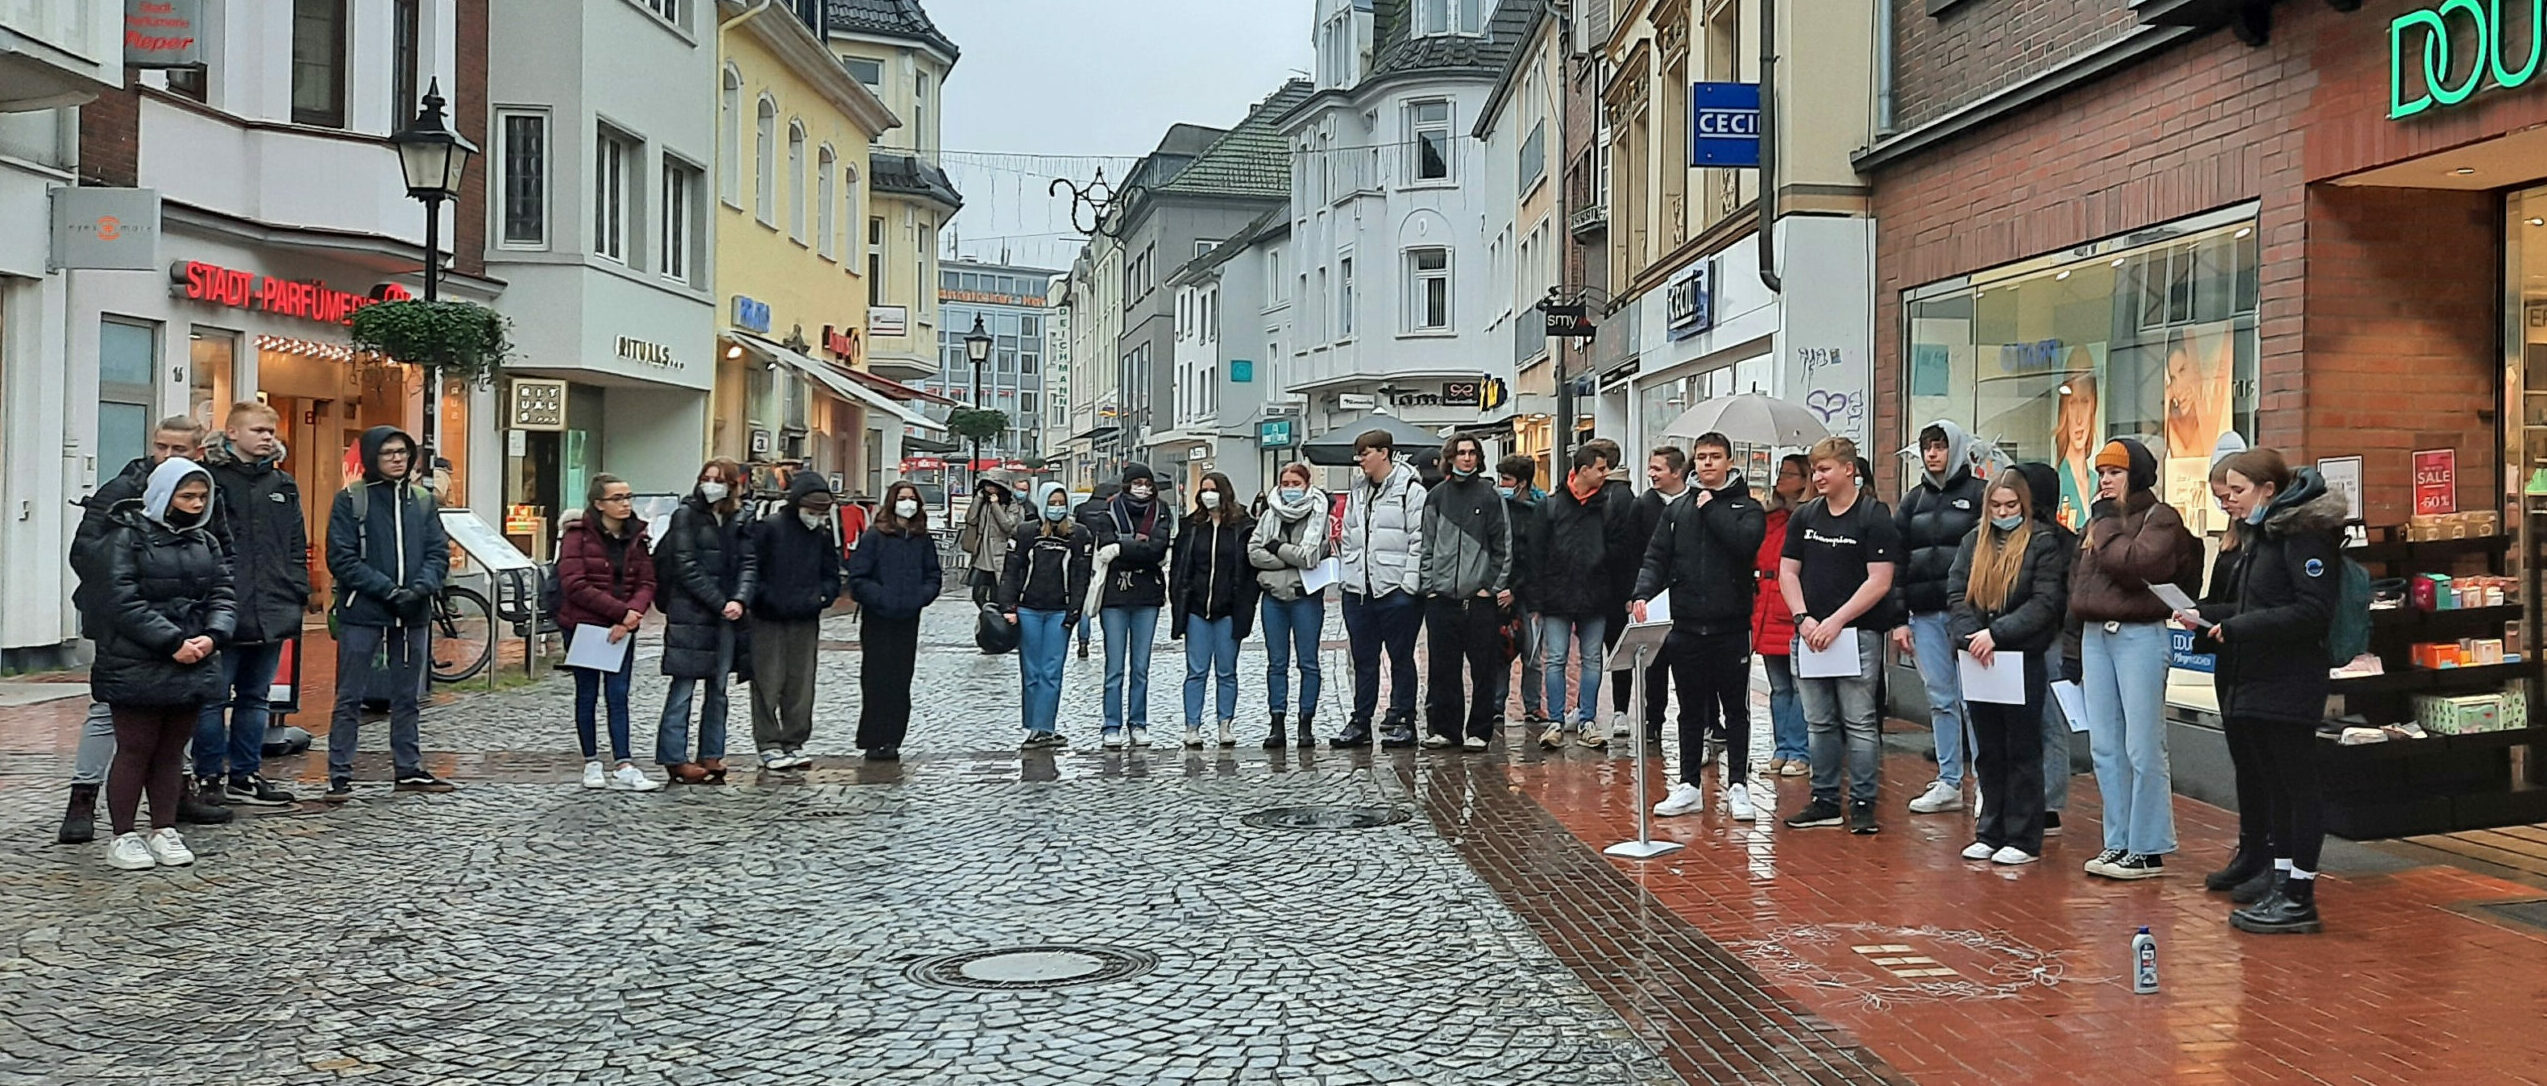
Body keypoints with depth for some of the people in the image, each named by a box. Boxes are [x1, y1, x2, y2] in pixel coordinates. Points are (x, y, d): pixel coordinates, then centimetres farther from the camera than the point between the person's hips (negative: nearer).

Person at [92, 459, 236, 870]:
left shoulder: (205, 542, 13)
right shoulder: (125, 538, -7)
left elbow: (223, 595, 8)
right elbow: (123, 603, -15)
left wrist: (213, 636, -12)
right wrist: (173, 642, -20)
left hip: (193, 667, 6)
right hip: (136, 668, -6)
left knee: (172, 752, 12)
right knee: (135, 751, 0)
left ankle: (164, 831, 20)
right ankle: (123, 837, 10)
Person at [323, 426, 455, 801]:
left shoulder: (422, 500, 10)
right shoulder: (351, 500, -3)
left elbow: (439, 552, 7)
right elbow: (341, 558, -9)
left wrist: (421, 588, -12)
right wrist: (388, 590, -17)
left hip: (412, 615, 5)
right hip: (362, 614, -5)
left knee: (409, 697, 13)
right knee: (349, 698, -1)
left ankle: (409, 769, 22)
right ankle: (339, 776, 3)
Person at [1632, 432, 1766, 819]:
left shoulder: (1747, 507, 3)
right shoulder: (1677, 510, 12)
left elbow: (1745, 542, -18)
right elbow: (1657, 558, 5)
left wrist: (1711, 509, -8)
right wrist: (1643, 593, -12)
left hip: (1732, 626, -3)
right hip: (1686, 625, 3)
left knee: (1736, 708, 5)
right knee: (1691, 710, 10)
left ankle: (1737, 786, 11)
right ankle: (1689, 786, 17)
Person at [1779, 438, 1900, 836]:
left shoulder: (1874, 517, -5)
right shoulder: (1804, 517, 12)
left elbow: (1879, 581, -10)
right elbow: (1788, 571, 12)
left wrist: (1836, 621, -15)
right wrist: (1803, 618, -4)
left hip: (1857, 633, -5)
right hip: (1808, 634, 5)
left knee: (1860, 723, -3)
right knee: (1819, 724, 10)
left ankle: (1862, 804, 3)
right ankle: (1825, 801, 18)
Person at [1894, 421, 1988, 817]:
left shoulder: (1978, 494, -1)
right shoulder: (1913, 501, 15)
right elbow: (1896, 561, 14)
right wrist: (1898, 618, 7)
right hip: (1925, 614, 5)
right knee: (1940, 699, 8)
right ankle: (1949, 783, 14)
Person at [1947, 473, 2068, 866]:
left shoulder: (2043, 544, -3)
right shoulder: (1974, 542, 11)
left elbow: (2045, 602, -12)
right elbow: (1956, 593, 4)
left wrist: (1996, 633, -19)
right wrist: (1971, 636, -12)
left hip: (2024, 661, -5)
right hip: (1977, 663, 5)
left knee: (2022, 752, 2)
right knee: (1988, 752, 11)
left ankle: (2024, 839, 8)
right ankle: (1990, 833, 19)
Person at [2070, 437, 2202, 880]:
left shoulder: (2160, 517, -3)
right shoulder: (2098, 519, 18)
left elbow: (2138, 563, -22)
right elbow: (2077, 582, 19)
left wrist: (2105, 533, -8)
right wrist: (2073, 655, 15)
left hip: (2139, 637, -7)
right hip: (2094, 637, 7)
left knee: (2143, 749, -5)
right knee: (2104, 748, 8)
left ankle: (2149, 851, 1)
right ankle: (2118, 842, 16)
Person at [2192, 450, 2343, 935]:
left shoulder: (2304, 533, -13)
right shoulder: (2258, 535, 16)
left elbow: (2314, 611, -20)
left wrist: (2239, 627, -20)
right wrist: (2205, 617, 7)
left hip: (2289, 686, -10)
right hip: (2254, 682, 10)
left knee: (2299, 784, -2)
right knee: (2273, 785, 13)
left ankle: (2300, 897, 3)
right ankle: (2283, 887, 20)